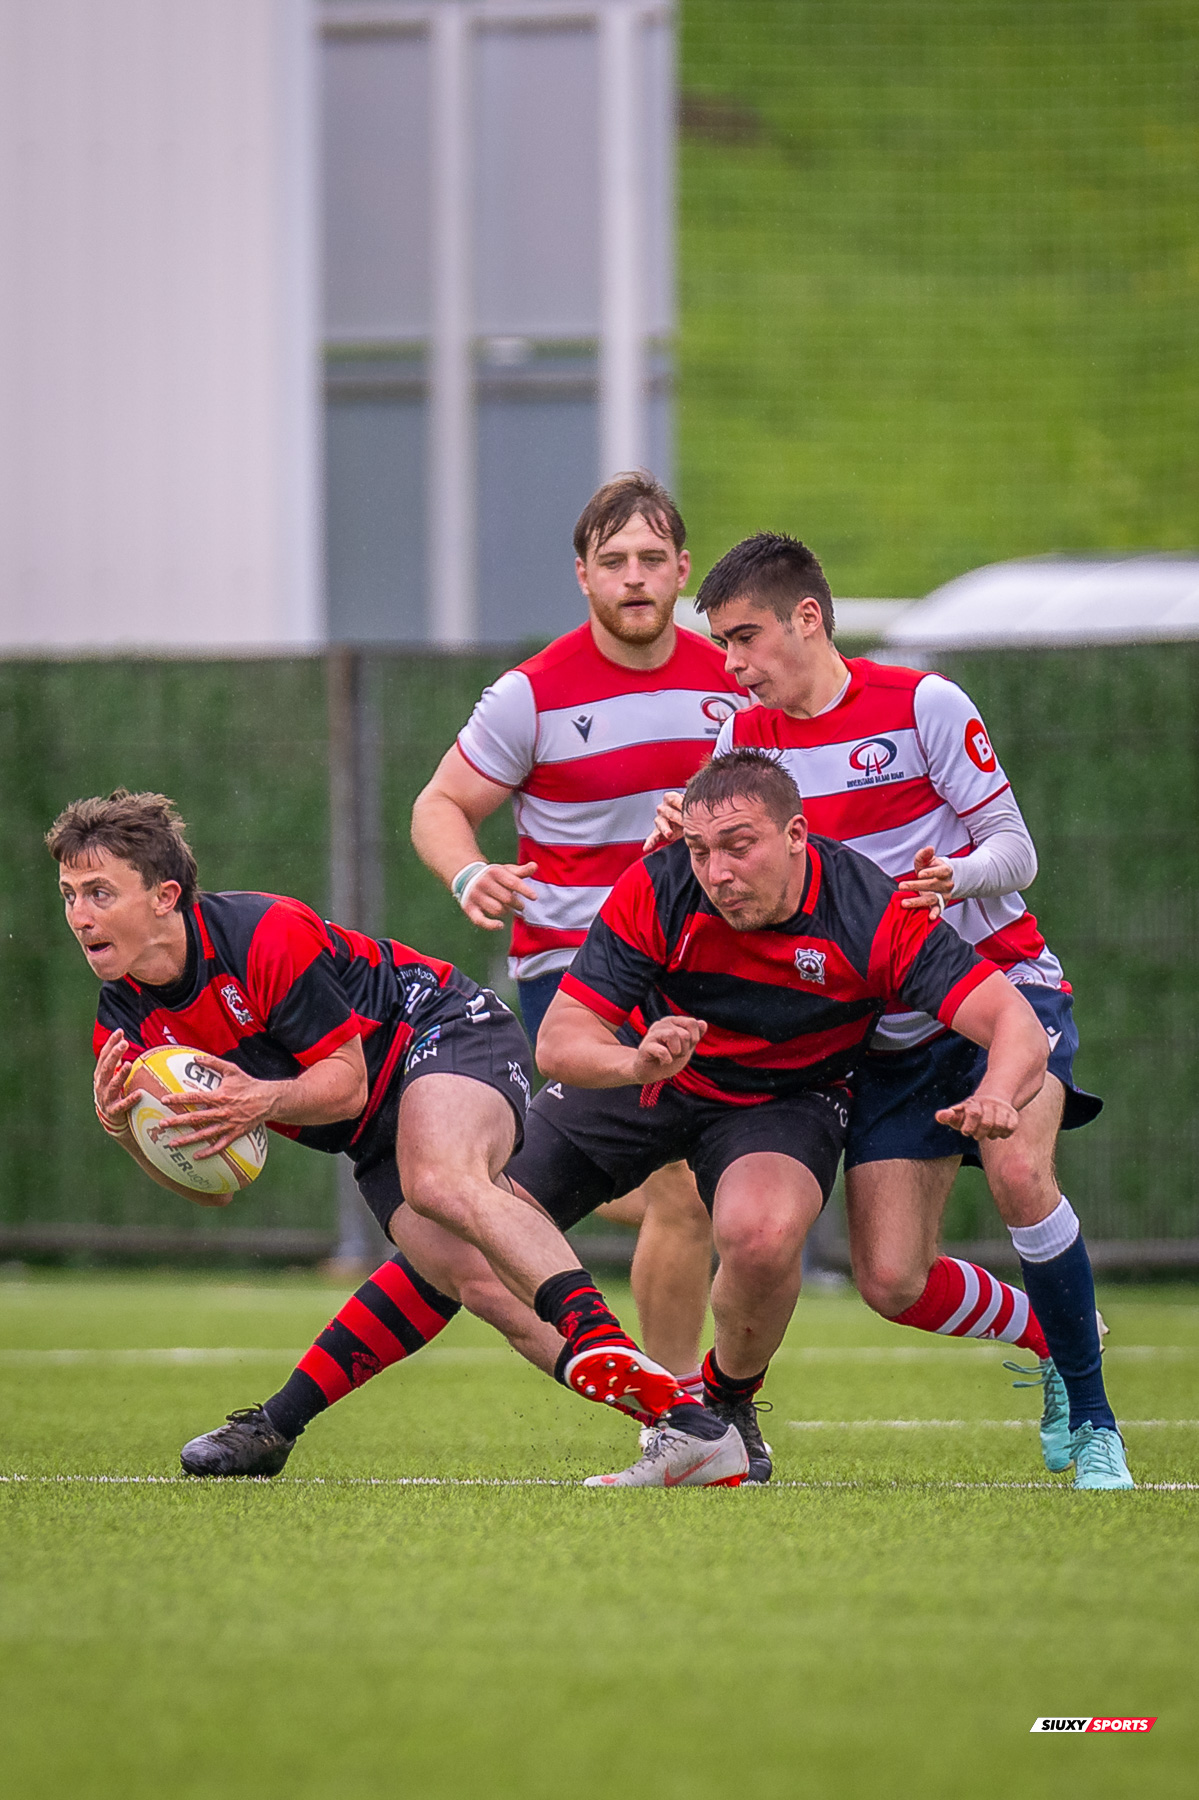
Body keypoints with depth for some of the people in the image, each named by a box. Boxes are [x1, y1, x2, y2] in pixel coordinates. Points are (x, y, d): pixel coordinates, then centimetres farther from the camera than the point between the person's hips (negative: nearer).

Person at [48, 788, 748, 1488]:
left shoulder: (264, 935, -22)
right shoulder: (125, 1023, -2)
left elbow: (348, 1080, -15)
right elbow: (211, 1186, 2)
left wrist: (267, 1100, -34)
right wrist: (122, 1127, -17)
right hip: (376, 1136, 6)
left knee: (444, 1185, -39)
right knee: (470, 1276, -19)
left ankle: (605, 1343, -52)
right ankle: (684, 1424, -27)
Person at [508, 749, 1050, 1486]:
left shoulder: (872, 914, -29)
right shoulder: (656, 891, -25)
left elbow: (1016, 1025, -33)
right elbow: (559, 1040, -24)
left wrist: (995, 1098, -56)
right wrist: (637, 1062, -47)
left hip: (786, 1095, -2)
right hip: (646, 1073, 2)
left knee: (761, 1234, -35)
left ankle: (727, 1411, -3)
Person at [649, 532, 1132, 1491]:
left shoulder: (922, 704, -10)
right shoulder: (746, 735, 4)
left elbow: (1015, 852, -11)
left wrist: (953, 877, -32)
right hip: (890, 1029, 5)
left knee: (1019, 1171, -33)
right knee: (892, 1282, -7)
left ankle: (1092, 1423, -18)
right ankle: (1057, 1340, 24)